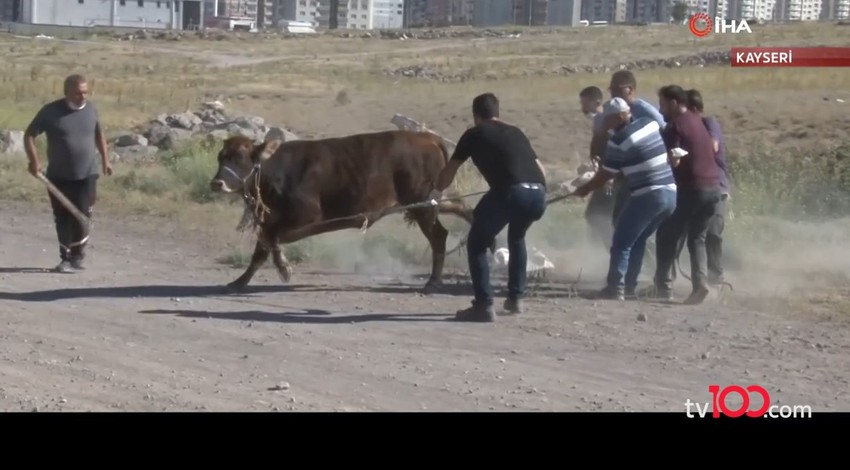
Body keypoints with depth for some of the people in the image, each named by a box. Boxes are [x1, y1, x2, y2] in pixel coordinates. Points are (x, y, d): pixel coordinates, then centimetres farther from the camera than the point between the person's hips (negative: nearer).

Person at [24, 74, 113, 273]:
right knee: (63, 218, 5)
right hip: (59, 176, -1)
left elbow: (99, 134, 17)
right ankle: (66, 258, 15)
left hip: (87, 175, 1)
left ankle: (77, 256, 9)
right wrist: (34, 160, -18)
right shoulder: (50, 111, -9)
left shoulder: (91, 109, 1)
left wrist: (105, 159, 14)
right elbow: (29, 135, -5)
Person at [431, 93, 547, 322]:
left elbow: (449, 170, 28)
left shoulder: (474, 134, 18)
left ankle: (484, 306, 1)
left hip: (511, 192, -5)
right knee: (517, 238, 35)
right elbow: (540, 168, 30)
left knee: (477, 244, 13)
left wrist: (436, 191, 48)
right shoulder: (515, 132, 30)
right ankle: (516, 298, 34)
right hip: (538, 195, 5)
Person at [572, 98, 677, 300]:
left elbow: (605, 175, -1)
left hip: (647, 196, -7)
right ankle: (629, 286, 20)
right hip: (671, 193, 7)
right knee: (639, 240, 19)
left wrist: (584, 189, 14)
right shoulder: (651, 123, 9)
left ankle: (616, 288, -6)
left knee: (622, 243, 1)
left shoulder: (619, 141, -9)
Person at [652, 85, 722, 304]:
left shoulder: (674, 127, -9)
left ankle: (664, 287, 0)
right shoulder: (697, 121, 17)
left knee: (667, 236, 4)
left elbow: (673, 161, -16)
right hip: (713, 186, 8)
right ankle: (700, 283, -4)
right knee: (697, 238, 14)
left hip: (691, 188, -8)